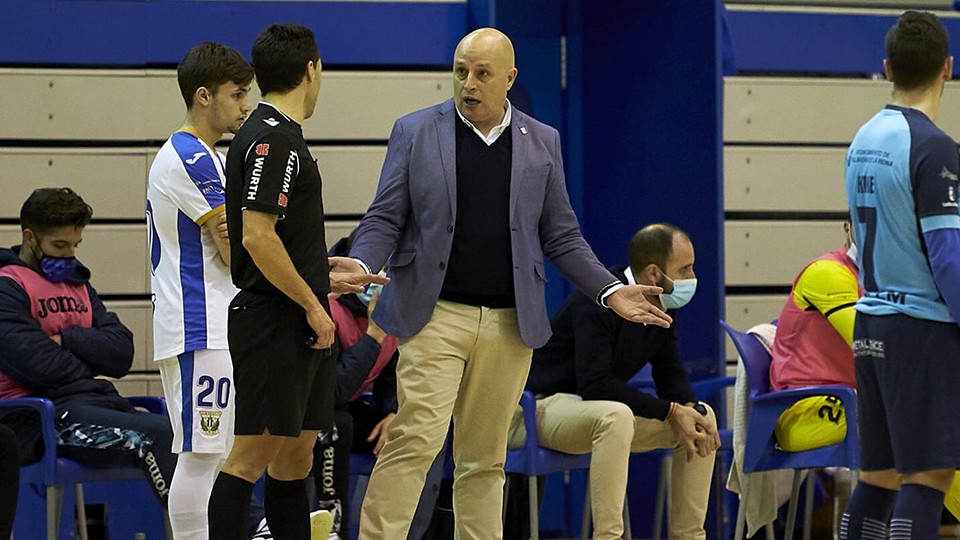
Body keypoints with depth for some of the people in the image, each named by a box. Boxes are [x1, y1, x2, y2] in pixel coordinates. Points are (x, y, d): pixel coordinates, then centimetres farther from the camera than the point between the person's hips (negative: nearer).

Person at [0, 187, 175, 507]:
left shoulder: (76, 283, 25)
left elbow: (122, 351, 12)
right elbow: (36, 363, -13)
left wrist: (66, 340, -4)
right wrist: (91, 375, 3)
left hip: (99, 402, 7)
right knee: (157, 435, -29)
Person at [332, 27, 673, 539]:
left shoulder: (542, 143, 11)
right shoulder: (415, 132, 5)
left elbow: (561, 236, 14)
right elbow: (385, 219, 4)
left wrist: (611, 291, 3)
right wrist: (361, 264, -16)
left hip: (510, 323, 3)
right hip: (436, 315, -2)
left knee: (485, 459, 6)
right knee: (415, 439, -15)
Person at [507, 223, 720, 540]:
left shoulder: (662, 306, 2)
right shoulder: (598, 302, -24)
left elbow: (670, 374, 8)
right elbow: (594, 385, -31)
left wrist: (691, 409, -16)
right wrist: (671, 411, -29)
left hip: (600, 411, 9)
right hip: (545, 405, -9)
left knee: (703, 418, -1)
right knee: (615, 416, -39)